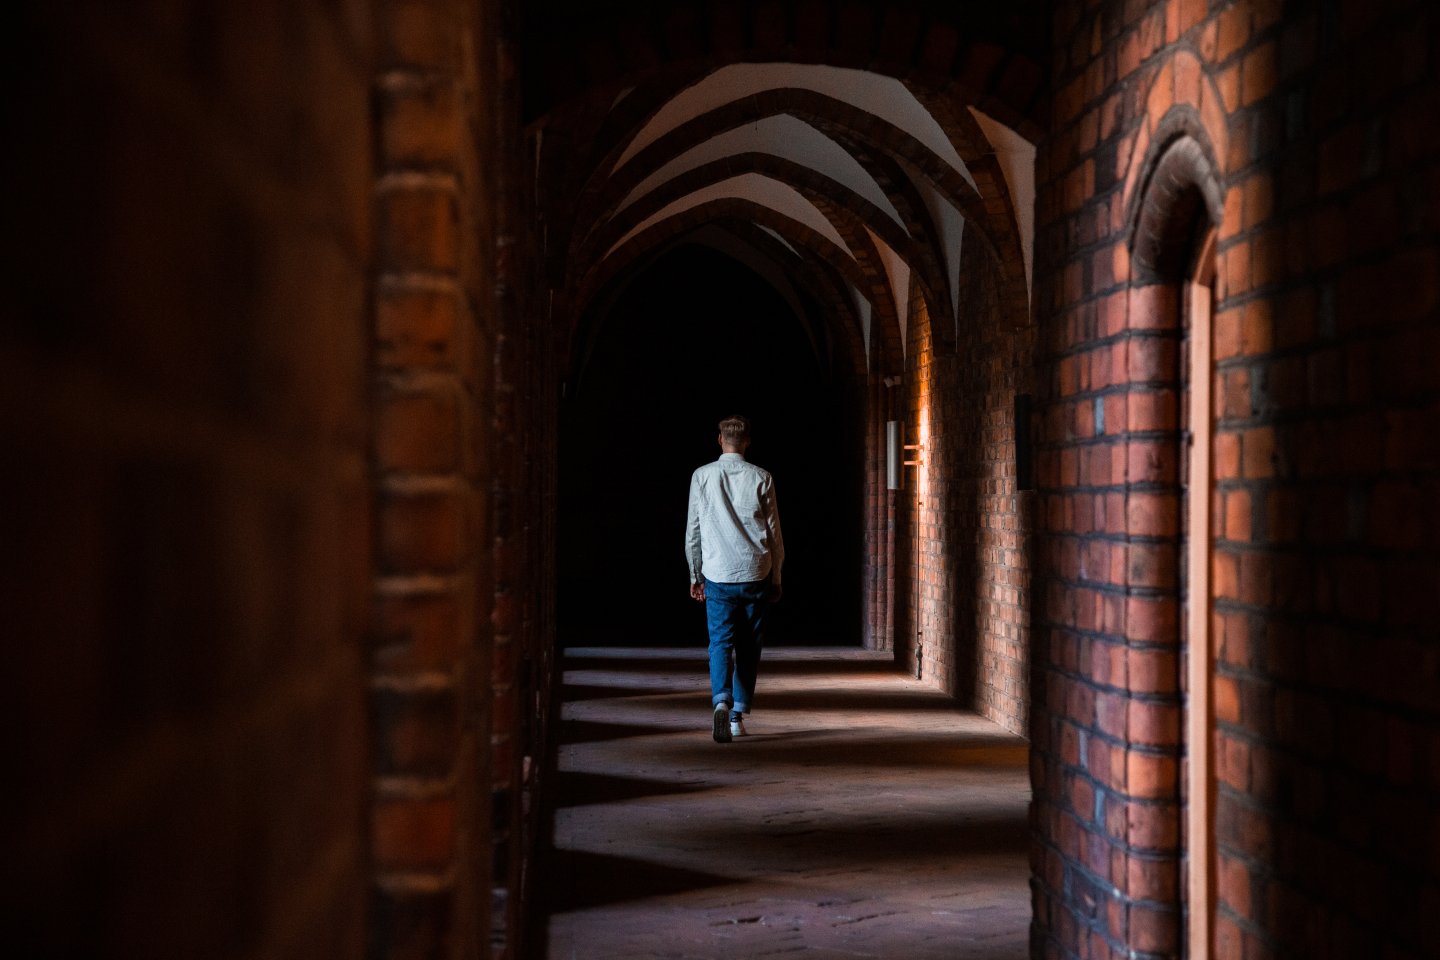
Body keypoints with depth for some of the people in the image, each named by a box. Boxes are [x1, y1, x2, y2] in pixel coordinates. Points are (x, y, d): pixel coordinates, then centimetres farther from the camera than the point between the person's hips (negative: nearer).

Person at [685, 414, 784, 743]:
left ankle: (721, 701, -25)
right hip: (755, 574, 0)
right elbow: (774, 532, 3)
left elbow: (692, 531, 4)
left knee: (720, 643, 0)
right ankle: (738, 715, 13)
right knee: (749, 647, 11)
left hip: (718, 575, 0)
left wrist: (695, 575, 14)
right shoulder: (761, 478, 0)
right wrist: (776, 578, 13)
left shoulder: (702, 476, 1)